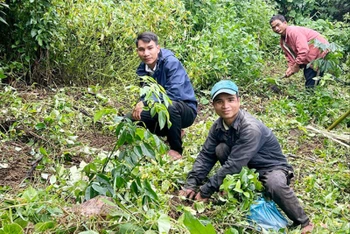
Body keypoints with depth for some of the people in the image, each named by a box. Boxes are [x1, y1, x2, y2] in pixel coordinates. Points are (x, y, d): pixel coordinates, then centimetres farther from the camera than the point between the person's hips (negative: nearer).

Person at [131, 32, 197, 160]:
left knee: (169, 105, -39)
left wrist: (145, 103, -30)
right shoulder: (142, 70, -1)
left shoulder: (171, 63, -22)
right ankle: (175, 133, 11)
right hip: (161, 109, 7)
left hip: (185, 110, -7)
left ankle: (176, 149, -14)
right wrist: (138, 106, -17)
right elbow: (145, 95, 7)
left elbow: (174, 93, -32)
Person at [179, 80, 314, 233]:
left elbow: (234, 165, -32)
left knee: (274, 185, -40)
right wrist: (191, 184, -15)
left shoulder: (251, 128, -32)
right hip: (248, 167, 6)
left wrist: (205, 191, -27)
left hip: (271, 167, -6)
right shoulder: (218, 126, -10)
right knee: (221, 149, -18)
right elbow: (206, 155, -3)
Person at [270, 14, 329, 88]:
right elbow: (290, 56, 11)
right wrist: (291, 68, -8)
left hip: (320, 53, -10)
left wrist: (296, 66, -22)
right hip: (309, 58, 10)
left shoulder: (294, 31, -24)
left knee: (311, 84, -12)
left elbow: (303, 50, -32)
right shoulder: (282, 41, 6)